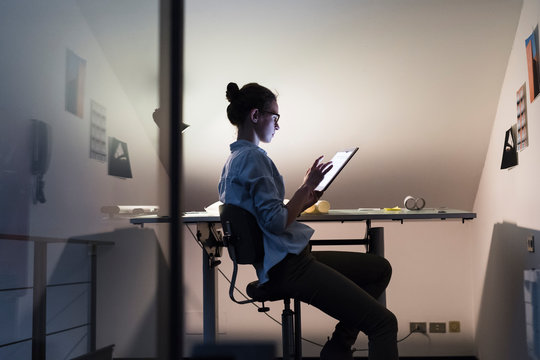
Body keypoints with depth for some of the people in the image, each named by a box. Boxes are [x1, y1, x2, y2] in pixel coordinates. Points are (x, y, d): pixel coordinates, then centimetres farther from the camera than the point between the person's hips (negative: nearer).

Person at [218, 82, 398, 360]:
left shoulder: (235, 159, 16)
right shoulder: (253, 157, -15)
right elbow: (276, 223, -21)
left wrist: (302, 204, 14)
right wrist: (307, 186, -12)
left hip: (284, 261, 11)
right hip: (288, 266, -11)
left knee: (380, 269, 20)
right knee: (384, 322, -15)